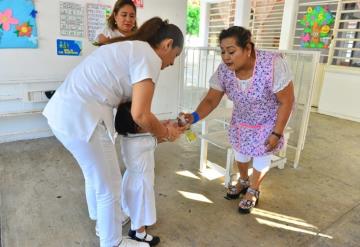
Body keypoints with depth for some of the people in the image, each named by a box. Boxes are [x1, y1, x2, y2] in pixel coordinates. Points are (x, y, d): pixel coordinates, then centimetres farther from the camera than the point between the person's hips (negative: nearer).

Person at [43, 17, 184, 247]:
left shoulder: (130, 48, 19)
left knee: (95, 175, 28)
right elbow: (139, 115, -16)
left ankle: (103, 223, 53)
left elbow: (129, 101, 16)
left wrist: (160, 125, 17)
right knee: (110, 187, 8)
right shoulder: (149, 57, -10)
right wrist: (166, 133, 1)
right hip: (81, 117, -11)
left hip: (65, 110, 11)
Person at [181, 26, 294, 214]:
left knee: (262, 155, 8)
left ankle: (253, 191, 37)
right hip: (241, 119, 4)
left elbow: (287, 101, -25)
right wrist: (195, 116, -40)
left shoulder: (272, 64, -36)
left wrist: (276, 133, -22)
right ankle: (243, 181, 49)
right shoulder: (223, 70, -24)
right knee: (240, 151, 18)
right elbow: (211, 100, -20)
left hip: (269, 121, -4)